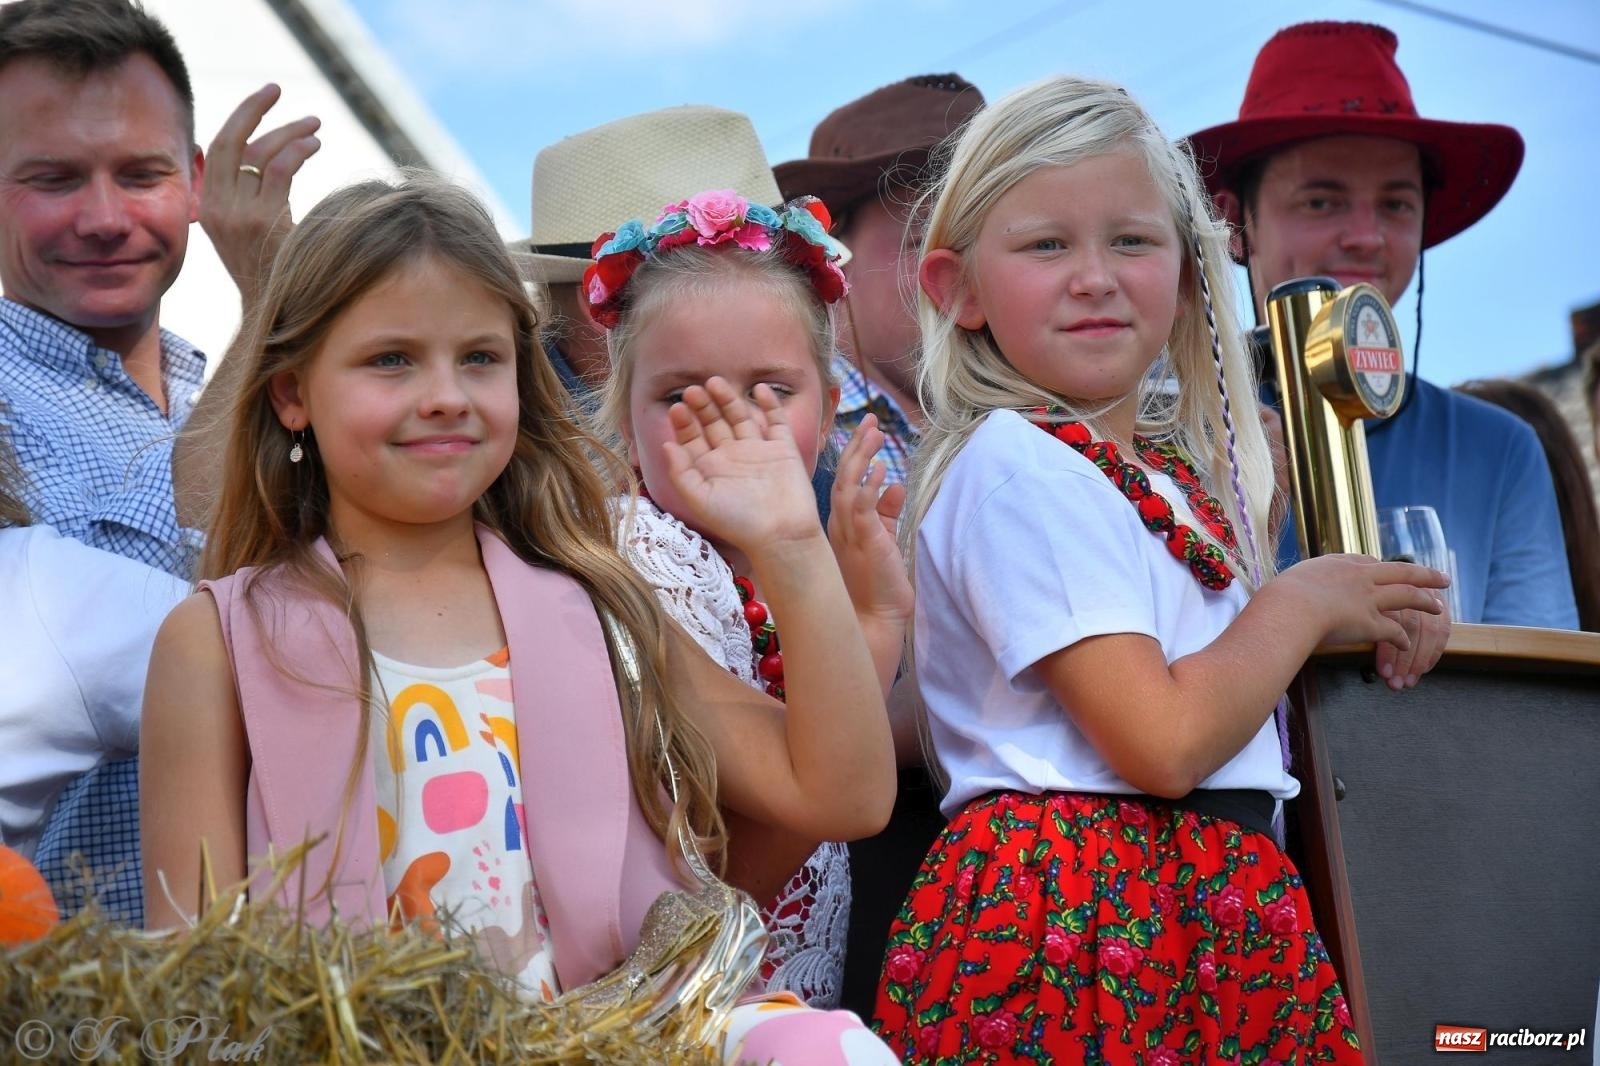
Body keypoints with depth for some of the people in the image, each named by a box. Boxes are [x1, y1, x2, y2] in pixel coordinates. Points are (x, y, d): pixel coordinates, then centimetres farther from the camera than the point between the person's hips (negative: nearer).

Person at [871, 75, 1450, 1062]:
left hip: (1207, 908, 9)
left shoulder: (1162, 464, 14)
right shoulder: (1017, 467, -13)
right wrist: (1307, 601, -5)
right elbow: (1163, 743, -19)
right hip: (1082, 926, -8)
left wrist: (1367, 625, 6)